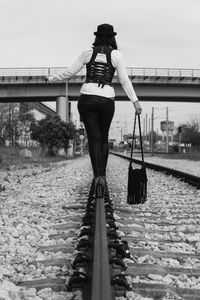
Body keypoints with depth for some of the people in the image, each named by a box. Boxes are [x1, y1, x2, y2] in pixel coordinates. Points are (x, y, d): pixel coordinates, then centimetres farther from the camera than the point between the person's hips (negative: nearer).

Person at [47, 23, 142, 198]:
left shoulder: (88, 53, 6)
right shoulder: (117, 55, 3)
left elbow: (70, 73, 8)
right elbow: (124, 80, -3)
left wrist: (52, 79, 24)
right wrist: (135, 101, -1)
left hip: (87, 98, 0)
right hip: (107, 101, 0)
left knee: (94, 139, -2)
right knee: (103, 138, 19)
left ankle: (98, 177, -20)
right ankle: (102, 175, 13)